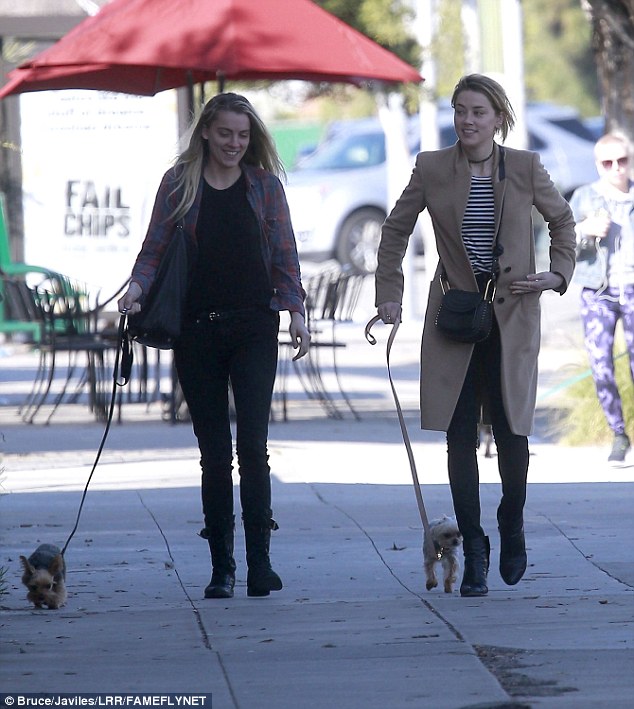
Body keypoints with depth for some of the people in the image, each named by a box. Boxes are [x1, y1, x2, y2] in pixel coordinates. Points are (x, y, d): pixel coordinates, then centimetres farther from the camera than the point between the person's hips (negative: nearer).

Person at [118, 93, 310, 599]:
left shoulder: (264, 184, 8)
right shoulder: (179, 183, 7)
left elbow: (284, 254, 9)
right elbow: (154, 249, 7)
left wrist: (296, 310, -4)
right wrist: (137, 287, -12)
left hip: (254, 328, -1)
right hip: (197, 328, 1)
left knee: (252, 444, -10)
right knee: (213, 449, 3)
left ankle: (260, 562, -7)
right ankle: (221, 566, 8)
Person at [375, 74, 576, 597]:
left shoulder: (526, 168, 0)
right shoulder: (432, 169, 1)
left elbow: (562, 220, 14)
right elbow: (396, 231, 10)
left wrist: (558, 273, 0)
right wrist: (389, 294, 2)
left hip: (512, 315, 0)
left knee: (512, 428, -1)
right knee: (460, 433, -3)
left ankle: (512, 523, 25)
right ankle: (473, 549, 5)